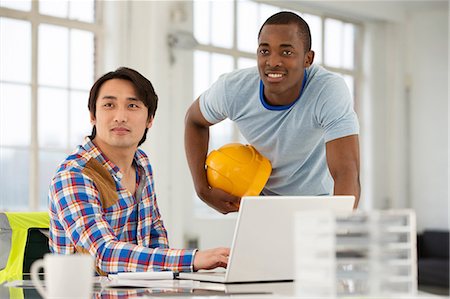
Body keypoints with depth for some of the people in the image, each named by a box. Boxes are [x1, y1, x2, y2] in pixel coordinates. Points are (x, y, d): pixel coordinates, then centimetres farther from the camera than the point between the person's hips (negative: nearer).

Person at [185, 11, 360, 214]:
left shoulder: (330, 91, -33)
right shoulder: (232, 89, -23)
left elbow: (347, 173, -41)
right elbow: (194, 120, 0)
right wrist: (203, 190, -10)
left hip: (317, 198, -2)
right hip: (263, 195, 2)